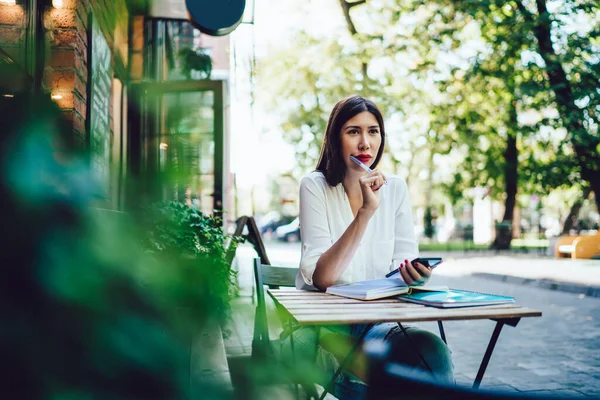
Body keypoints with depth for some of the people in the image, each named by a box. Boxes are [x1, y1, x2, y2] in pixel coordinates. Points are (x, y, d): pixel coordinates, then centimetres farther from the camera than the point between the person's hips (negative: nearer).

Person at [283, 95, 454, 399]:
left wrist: (410, 271, -22)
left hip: (377, 323, 4)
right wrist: (366, 211, -27)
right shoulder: (316, 186, -8)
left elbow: (403, 257, 4)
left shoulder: (395, 187, 3)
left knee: (434, 352, -27)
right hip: (322, 326, -3)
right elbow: (320, 277, -19)